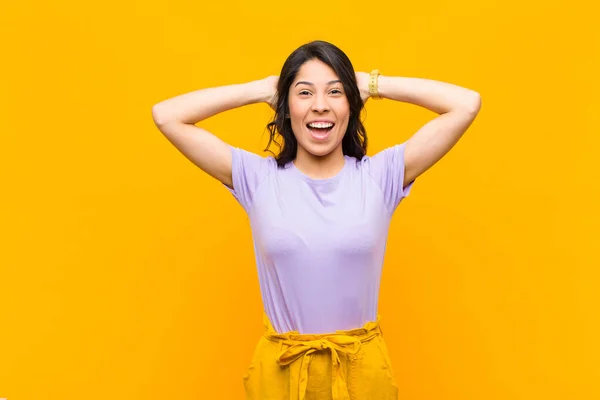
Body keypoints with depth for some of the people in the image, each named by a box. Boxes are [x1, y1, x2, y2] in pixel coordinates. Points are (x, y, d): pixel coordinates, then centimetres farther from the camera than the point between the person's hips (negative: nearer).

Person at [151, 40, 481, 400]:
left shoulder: (380, 176, -6)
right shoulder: (258, 178, -5)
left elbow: (467, 104, -9)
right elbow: (166, 116, -8)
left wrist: (372, 84, -5)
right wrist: (262, 89, -5)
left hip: (362, 366, 0)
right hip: (279, 368, 0)